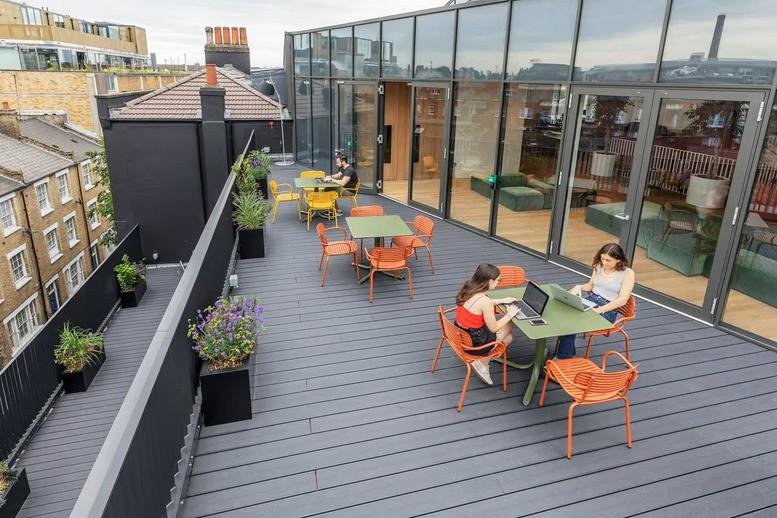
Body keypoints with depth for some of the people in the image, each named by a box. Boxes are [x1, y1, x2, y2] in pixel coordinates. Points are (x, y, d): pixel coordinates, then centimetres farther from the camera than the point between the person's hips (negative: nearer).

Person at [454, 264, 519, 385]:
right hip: (472, 342, -8)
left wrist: (502, 300, 16)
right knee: (509, 326, 11)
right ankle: (482, 363, 11)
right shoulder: (484, 300, -28)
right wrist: (509, 315, -2)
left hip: (461, 333, 8)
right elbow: (493, 328, -15)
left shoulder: (468, 286, -5)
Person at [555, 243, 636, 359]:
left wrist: (599, 310, -23)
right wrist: (579, 287, -3)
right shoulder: (599, 267, 9)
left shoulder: (627, 273, -7)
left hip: (608, 310, -5)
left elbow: (622, 300, -14)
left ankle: (564, 358, -17)